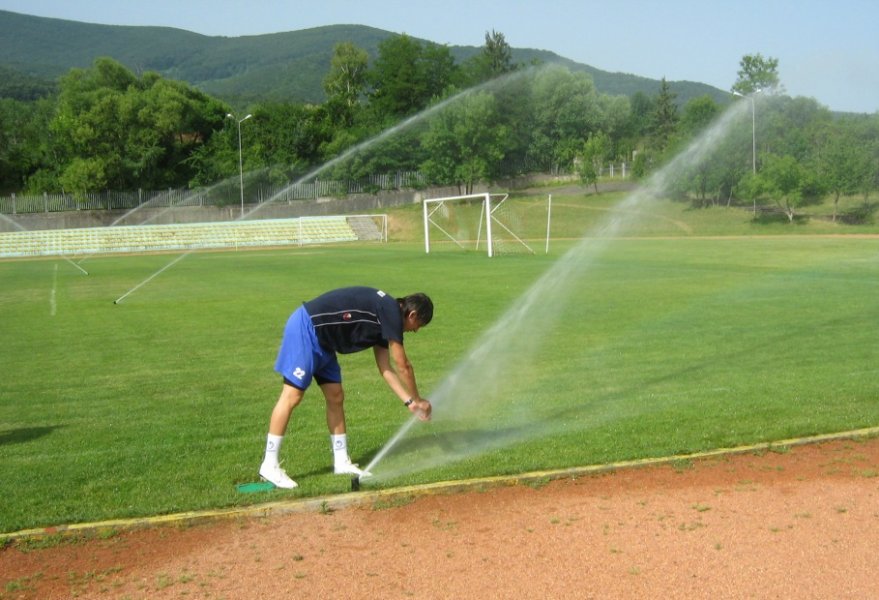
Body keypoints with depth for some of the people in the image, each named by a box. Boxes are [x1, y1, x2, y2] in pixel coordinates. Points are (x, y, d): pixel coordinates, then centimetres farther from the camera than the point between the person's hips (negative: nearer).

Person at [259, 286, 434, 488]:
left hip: (322, 341, 10)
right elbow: (403, 366, -10)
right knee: (292, 396, -10)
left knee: (335, 398, 10)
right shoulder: (391, 312, -14)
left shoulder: (383, 321, 13)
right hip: (305, 328, -10)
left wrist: (410, 401, 14)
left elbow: (386, 369, 17)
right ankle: (269, 465, -5)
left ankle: (341, 462, 18)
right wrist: (418, 400, 3)